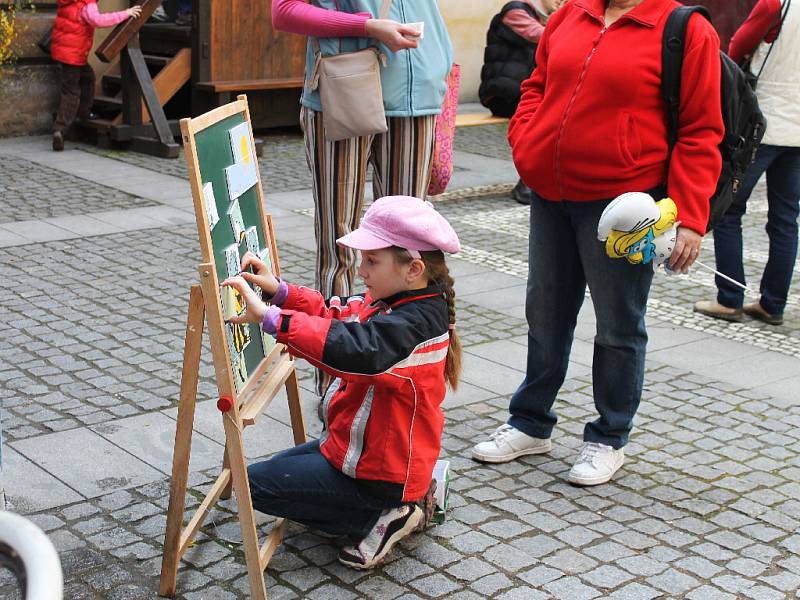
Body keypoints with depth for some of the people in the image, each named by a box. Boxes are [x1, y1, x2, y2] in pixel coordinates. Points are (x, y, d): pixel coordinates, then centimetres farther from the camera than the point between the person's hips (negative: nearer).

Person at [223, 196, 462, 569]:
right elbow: (338, 316, 11)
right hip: (381, 451, 10)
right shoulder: (394, 302, 0)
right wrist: (280, 291, -4)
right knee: (281, 467, 28)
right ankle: (407, 496, 14)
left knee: (258, 483, -5)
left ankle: (380, 518, -3)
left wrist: (270, 317, -50)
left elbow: (352, 348, -48)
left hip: (379, 473, -10)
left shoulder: (413, 324, -30)